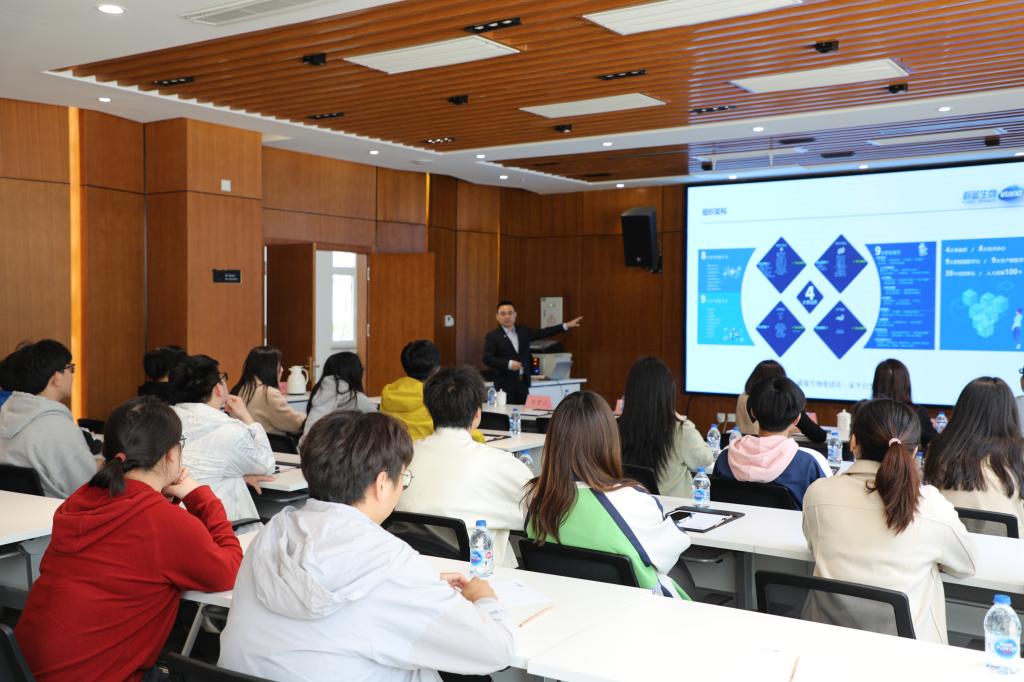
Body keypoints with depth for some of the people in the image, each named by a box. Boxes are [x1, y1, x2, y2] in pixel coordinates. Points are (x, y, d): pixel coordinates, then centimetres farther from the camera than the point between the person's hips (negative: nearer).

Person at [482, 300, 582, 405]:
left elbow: (543, 333, 16)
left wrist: (566, 326, 12)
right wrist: (508, 364, -21)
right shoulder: (492, 336, -3)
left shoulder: (523, 331, 13)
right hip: (505, 384, -5)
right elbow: (487, 359, -11)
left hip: (523, 383, 5)